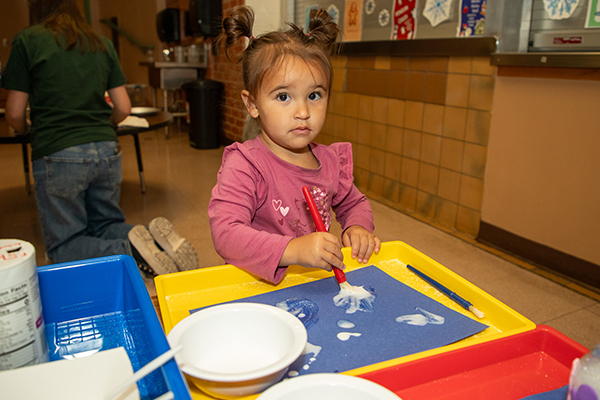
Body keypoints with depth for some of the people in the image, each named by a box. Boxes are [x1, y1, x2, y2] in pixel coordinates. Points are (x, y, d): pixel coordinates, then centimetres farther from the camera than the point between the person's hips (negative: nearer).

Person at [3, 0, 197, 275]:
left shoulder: (27, 41, 0)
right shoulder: (102, 44, 12)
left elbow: (15, 115, 1)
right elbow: (123, 109, 10)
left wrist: (27, 129, 24)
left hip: (58, 155, -4)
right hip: (107, 151, 5)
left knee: (63, 245, 8)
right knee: (105, 225, 21)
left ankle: (129, 249, -20)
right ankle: (154, 237, -9)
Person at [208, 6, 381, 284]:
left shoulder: (331, 160, 4)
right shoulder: (244, 166, -16)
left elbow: (354, 203, 22)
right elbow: (225, 234, -27)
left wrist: (357, 227, -1)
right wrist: (292, 249, -39)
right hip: (259, 286, -3)